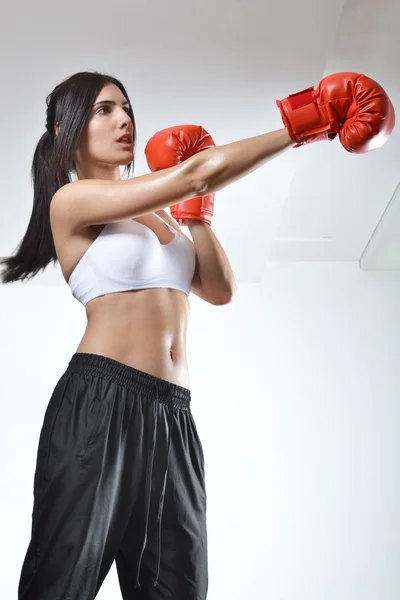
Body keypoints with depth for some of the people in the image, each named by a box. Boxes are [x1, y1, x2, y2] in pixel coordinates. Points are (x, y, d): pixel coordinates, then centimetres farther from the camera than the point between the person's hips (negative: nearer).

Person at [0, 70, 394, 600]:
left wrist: (193, 208, 13)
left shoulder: (161, 218, 20)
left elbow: (220, 290, 15)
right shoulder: (70, 201, -1)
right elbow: (192, 175, -10)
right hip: (100, 402, -6)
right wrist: (301, 124, -7)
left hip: (173, 415, 7)